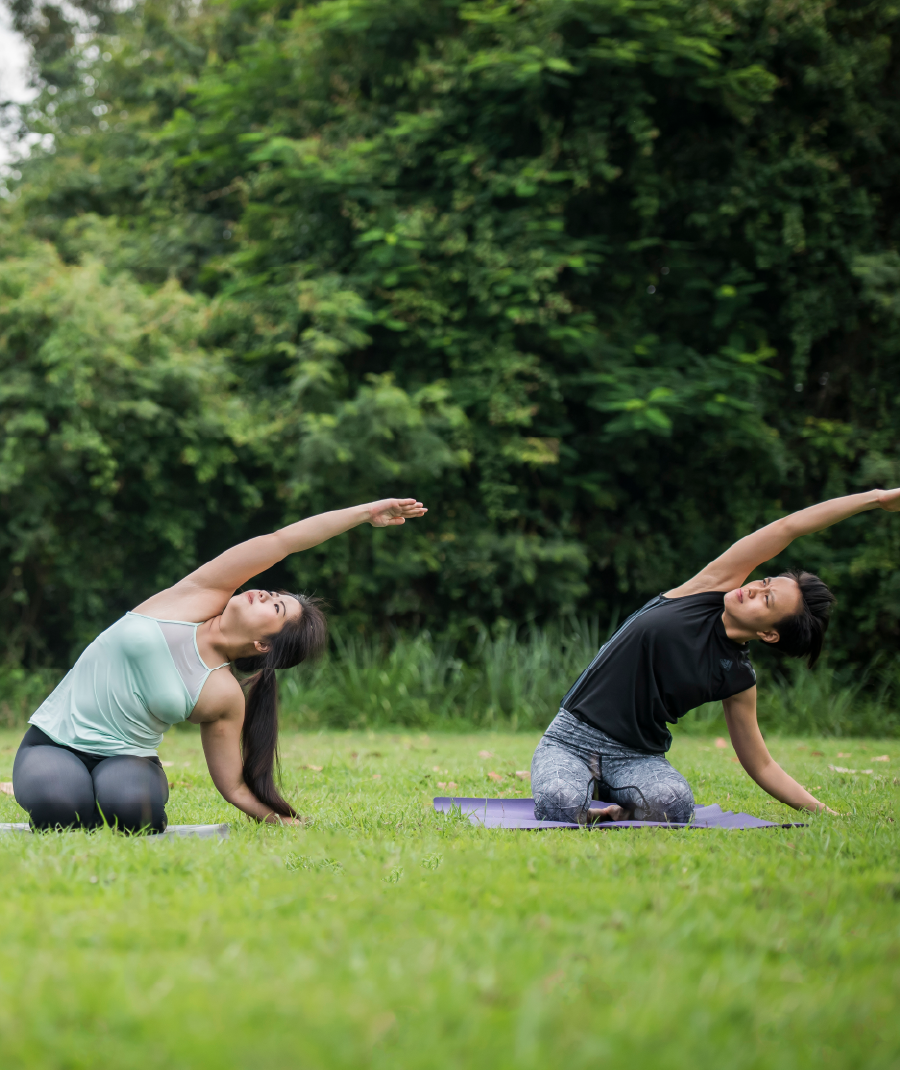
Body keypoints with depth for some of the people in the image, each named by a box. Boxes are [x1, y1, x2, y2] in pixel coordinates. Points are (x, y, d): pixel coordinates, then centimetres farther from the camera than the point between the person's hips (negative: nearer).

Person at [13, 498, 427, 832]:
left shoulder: (224, 697, -6)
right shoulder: (197, 599, -6)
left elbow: (235, 786, 2)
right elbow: (278, 543, -8)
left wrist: (287, 823, -11)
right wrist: (365, 512, -2)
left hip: (126, 758, 0)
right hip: (51, 743, 1)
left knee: (129, 806, -36)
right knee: (58, 805, -32)